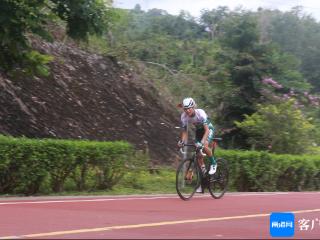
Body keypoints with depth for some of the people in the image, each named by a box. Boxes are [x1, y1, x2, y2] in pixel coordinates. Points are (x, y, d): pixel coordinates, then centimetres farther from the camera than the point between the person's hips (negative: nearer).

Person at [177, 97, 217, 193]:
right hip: (198, 130, 5)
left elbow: (206, 130, -39)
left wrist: (202, 142, -51)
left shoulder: (200, 113, -34)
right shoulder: (184, 116, -21)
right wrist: (182, 141, -32)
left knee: (204, 146, -31)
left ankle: (213, 163, -6)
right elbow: (184, 131, -14)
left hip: (209, 129, -5)